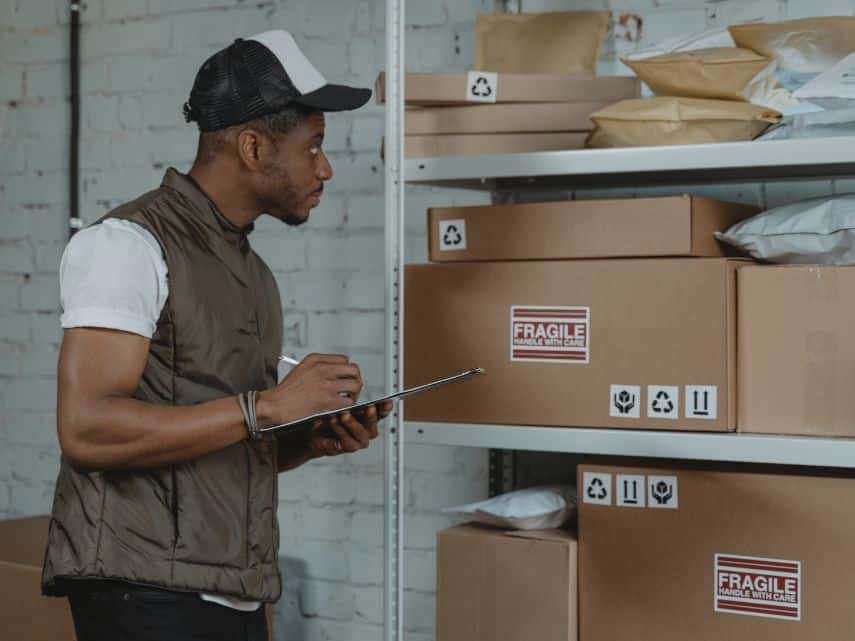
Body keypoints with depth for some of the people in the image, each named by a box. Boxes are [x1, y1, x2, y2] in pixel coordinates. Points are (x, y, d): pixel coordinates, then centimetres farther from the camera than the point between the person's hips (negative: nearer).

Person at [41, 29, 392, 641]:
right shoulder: (127, 242, -9)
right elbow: (87, 429, -20)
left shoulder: (253, 271, 17)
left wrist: (315, 440, 1)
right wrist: (268, 406, -19)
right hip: (147, 592, -8)